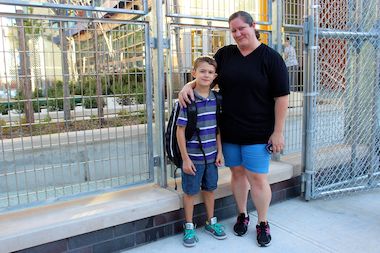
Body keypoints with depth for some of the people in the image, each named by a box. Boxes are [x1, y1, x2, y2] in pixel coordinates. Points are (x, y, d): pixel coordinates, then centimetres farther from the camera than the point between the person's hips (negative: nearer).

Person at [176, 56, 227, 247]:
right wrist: (185, 158, -14)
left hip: (211, 155, 5)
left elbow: (217, 128, 8)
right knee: (190, 191, 10)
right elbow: (180, 130, -14)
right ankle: (189, 227, 28)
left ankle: (211, 222, 38)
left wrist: (219, 151, 6)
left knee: (209, 188, 19)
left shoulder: (216, 99, 0)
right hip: (193, 156, -5)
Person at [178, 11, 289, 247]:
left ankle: (263, 223, 22)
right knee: (237, 173, 14)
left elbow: (282, 97, -7)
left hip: (257, 133, -4)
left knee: (257, 178, 2)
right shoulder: (224, 54, 6)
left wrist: (278, 132, -10)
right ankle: (242, 215, 34)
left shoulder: (270, 57, -6)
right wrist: (189, 85, -7)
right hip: (229, 131, 4)